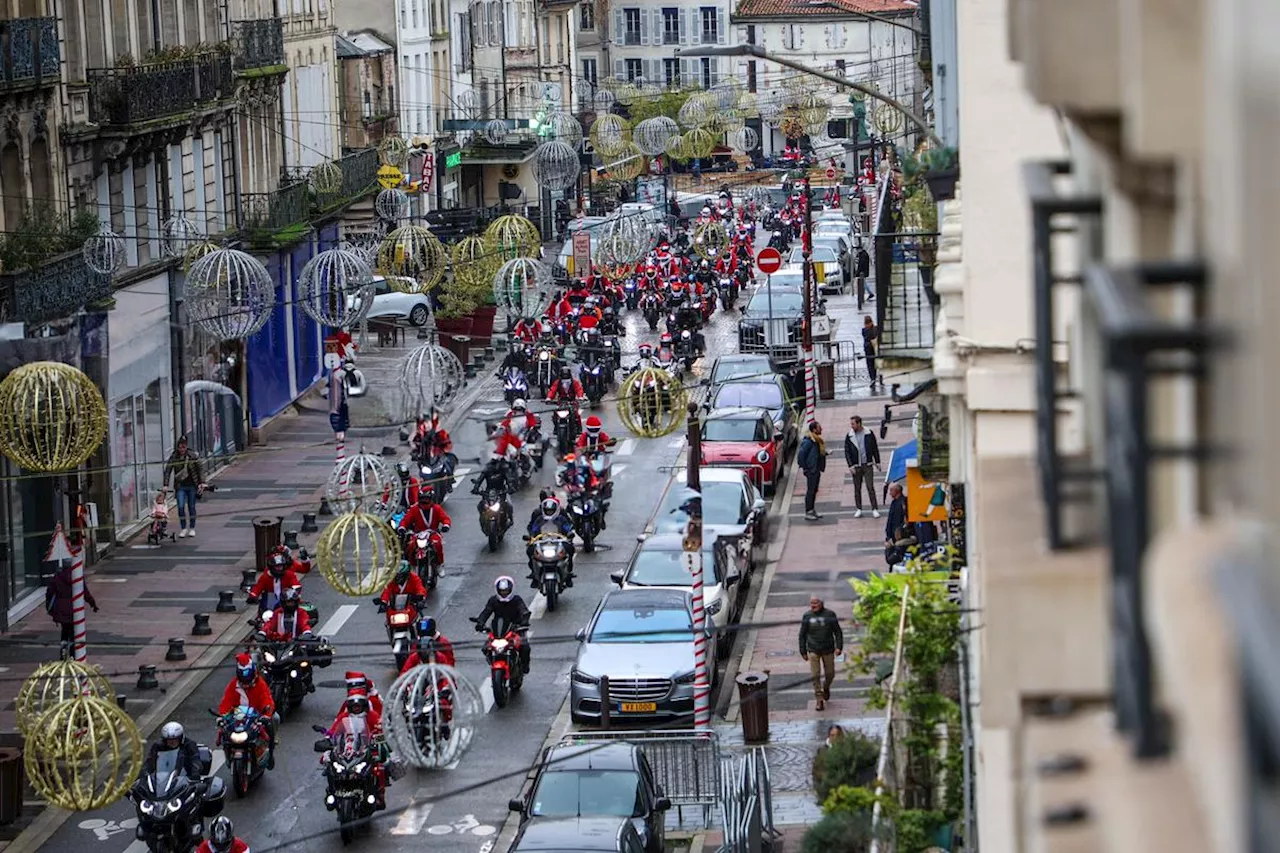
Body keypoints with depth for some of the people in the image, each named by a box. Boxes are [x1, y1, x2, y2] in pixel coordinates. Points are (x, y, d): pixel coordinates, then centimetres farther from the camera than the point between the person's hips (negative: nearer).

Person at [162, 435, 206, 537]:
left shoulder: (193, 457, -4)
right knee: (181, 507, -9)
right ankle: (184, 529, 1)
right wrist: (166, 485, -17)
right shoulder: (173, 458, -4)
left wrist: (202, 482, -9)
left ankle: (192, 528, 21)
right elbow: (167, 471, -8)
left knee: (191, 507, 8)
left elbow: (200, 470, 0)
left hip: (192, 486, 0)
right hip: (180, 486, 0)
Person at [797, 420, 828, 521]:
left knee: (814, 490, 15)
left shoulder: (817, 440, 10)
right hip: (811, 470, -9)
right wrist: (804, 468, -17)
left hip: (816, 470, 9)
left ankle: (811, 510, 24)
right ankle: (808, 513, 0)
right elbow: (801, 455, -20)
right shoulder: (808, 441, -19)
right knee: (810, 491, -4)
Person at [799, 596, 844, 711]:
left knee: (830, 674, 10)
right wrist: (803, 652, 5)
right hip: (813, 651, -1)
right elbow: (802, 635, 7)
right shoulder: (807, 617, 0)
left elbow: (837, 632, 2)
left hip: (828, 650, 1)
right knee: (815, 675, -8)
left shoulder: (829, 615, -2)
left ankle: (826, 688, 42)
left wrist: (839, 647, -9)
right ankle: (819, 700, -2)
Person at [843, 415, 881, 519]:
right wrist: (850, 466, -7)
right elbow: (847, 452, 1)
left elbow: (875, 448, 7)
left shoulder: (869, 433, -1)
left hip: (868, 465, -1)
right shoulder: (849, 436, 0)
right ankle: (858, 509, 14)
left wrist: (877, 462, 7)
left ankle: (875, 509, -1)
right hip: (856, 466, 1)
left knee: (870, 487, -5)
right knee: (857, 488, 6)